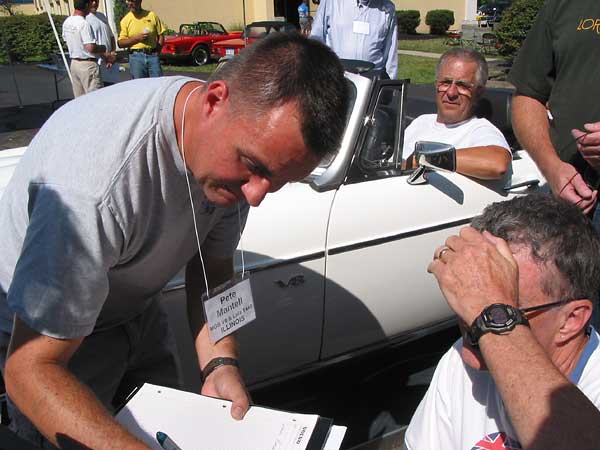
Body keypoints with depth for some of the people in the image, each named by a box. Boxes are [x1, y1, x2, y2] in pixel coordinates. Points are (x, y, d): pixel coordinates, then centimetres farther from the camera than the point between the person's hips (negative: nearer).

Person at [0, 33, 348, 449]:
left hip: (138, 311, 5)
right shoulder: (95, 180, -41)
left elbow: (213, 267, -7)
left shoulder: (243, 127, -19)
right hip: (40, 326, -5)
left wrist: (220, 363, -21)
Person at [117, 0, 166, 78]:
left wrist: (157, 51, -3)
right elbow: (121, 43, 2)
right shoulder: (125, 20, 5)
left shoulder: (152, 16, 6)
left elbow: (161, 36, 10)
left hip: (153, 55, 0)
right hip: (136, 57, 0)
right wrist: (136, 38, -12)